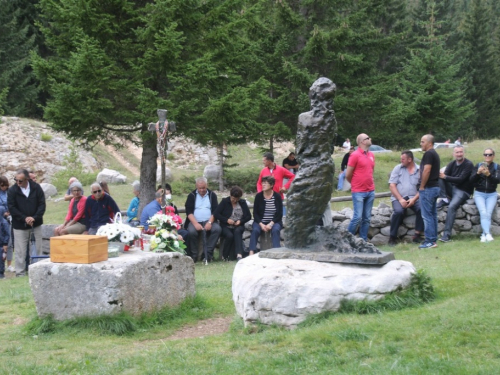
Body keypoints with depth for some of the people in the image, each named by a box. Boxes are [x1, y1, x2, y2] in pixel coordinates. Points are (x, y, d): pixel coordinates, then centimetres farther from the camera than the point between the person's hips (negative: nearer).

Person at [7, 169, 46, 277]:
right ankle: (20, 273, 8)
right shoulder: (12, 190, -6)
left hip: (35, 224, 2)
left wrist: (34, 217, -15)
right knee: (20, 251, 0)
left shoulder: (36, 188, -3)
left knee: (38, 249, 7)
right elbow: (11, 208, -8)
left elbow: (42, 204, -3)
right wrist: (25, 218, -16)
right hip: (20, 226, -2)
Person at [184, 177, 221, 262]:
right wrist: (195, 223, -17)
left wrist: (210, 222, -14)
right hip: (195, 221, -1)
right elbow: (188, 212, -1)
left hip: (208, 221, 1)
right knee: (191, 231, -33)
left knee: (218, 229, -29)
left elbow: (215, 210, 4)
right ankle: (193, 256, -20)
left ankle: (208, 253, -26)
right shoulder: (192, 195, 9)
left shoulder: (212, 195, 13)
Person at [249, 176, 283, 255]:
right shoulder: (258, 196, 2)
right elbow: (255, 213, 2)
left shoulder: (277, 196, -1)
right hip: (260, 222, 1)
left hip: (274, 222, -1)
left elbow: (280, 214, -1)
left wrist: (271, 224, -15)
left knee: (275, 230, -32)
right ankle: (251, 253, -34)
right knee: (255, 230, -29)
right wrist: (261, 224, -13)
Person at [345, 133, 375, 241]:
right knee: (358, 217, -9)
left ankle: (364, 241, 11)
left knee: (367, 218, 6)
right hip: (358, 192, -6)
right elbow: (348, 175, -5)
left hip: (370, 191, 6)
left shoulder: (371, 155, 11)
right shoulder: (355, 155, -9)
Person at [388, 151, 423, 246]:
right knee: (398, 211, -31)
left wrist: (414, 199, -14)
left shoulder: (419, 170, 6)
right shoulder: (398, 168, 8)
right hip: (398, 198, -1)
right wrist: (400, 199, -11)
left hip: (414, 198, 1)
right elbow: (392, 186, 1)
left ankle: (417, 235, -17)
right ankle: (392, 237, -18)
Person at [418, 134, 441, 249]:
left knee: (427, 215, -8)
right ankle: (433, 239, 16)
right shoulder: (435, 154, 18)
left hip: (428, 188, -10)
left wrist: (421, 186, -15)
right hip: (435, 187, 10)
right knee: (433, 214, 12)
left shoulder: (428, 154, -14)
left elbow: (426, 171, -21)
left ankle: (430, 241, -8)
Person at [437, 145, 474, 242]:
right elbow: (444, 175, -3)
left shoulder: (469, 164, -9)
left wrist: (445, 177, -23)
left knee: (452, 206, -31)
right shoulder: (452, 164, 9)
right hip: (452, 188, 6)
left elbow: (460, 179, -18)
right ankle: (444, 199, -20)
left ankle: (447, 235, -33)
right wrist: (441, 175, -27)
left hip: (463, 191, -6)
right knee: (439, 178, -14)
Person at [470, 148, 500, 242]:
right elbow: (472, 180, 0)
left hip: (491, 194, 0)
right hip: (479, 194, 0)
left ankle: (484, 235, -22)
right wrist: (478, 173, -19)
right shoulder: (478, 166, 9)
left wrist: (489, 174, -27)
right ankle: (487, 234, -36)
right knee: (483, 213, -23)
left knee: (488, 213, -21)